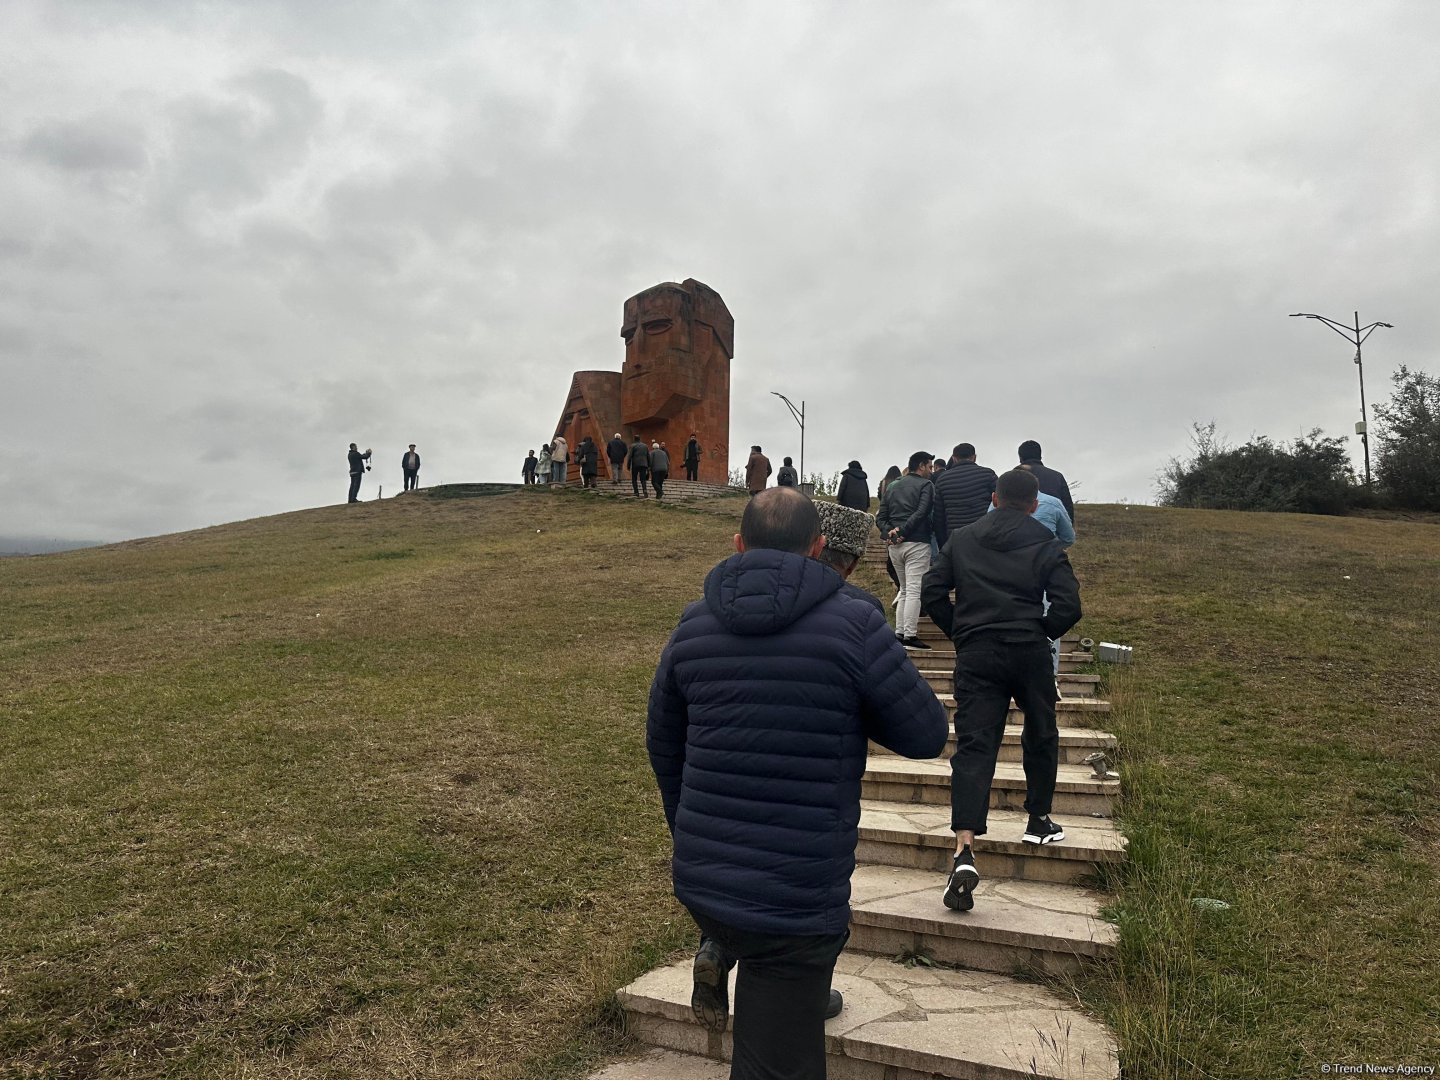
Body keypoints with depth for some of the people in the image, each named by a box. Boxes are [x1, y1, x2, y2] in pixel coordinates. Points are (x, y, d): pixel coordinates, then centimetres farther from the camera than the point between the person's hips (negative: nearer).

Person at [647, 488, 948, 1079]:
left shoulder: (693, 625, 0)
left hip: (698, 880, 5)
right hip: (795, 904, -5)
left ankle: (718, 953, 18)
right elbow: (926, 735, -5)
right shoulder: (853, 624, -14)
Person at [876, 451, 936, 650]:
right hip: (917, 543, -6)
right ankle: (910, 636, -10)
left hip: (894, 545, 7)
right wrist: (902, 531, -15)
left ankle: (899, 633, 13)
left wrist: (889, 532, -3)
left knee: (904, 591, 15)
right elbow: (921, 513, -15)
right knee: (914, 591, -7)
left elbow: (880, 517, 11)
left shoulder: (892, 486, 18)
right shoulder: (926, 485, -1)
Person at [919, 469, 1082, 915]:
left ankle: (964, 851, -19)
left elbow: (932, 592, 5)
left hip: (976, 656, 1)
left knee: (974, 746, -5)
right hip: (1029, 653, 0)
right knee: (1040, 736, 23)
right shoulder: (1046, 546, 3)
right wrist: (1041, 633, 11)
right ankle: (1039, 820, 37)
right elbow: (1068, 606, -6)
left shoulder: (962, 540, 9)